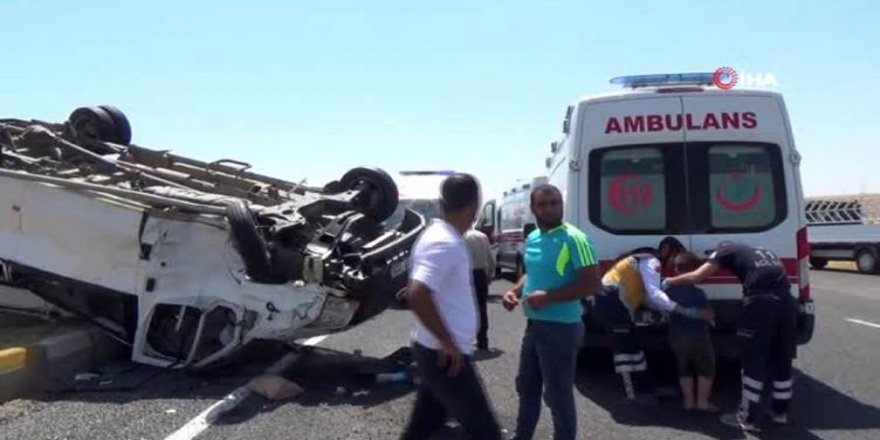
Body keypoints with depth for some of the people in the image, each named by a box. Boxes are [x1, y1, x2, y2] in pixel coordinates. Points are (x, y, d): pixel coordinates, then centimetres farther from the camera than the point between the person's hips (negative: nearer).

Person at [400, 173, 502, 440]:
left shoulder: (438, 235, 9)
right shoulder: (446, 244, -22)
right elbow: (416, 295, -33)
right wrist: (448, 342, -24)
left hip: (434, 352, 10)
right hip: (446, 356, -10)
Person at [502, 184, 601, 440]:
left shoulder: (574, 239, -17)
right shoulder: (532, 239, 8)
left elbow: (592, 284, -21)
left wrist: (548, 297, -24)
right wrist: (515, 291, 3)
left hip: (561, 328, -9)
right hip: (534, 325, 9)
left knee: (558, 393, 2)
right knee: (527, 386, 21)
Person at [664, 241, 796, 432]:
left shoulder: (726, 249, 16)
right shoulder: (764, 252, 34)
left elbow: (697, 276, 8)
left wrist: (669, 281, 20)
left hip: (760, 301, -6)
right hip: (785, 300, 6)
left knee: (753, 362, 4)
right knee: (782, 360, 18)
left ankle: (747, 417, 10)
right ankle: (780, 411, 31)